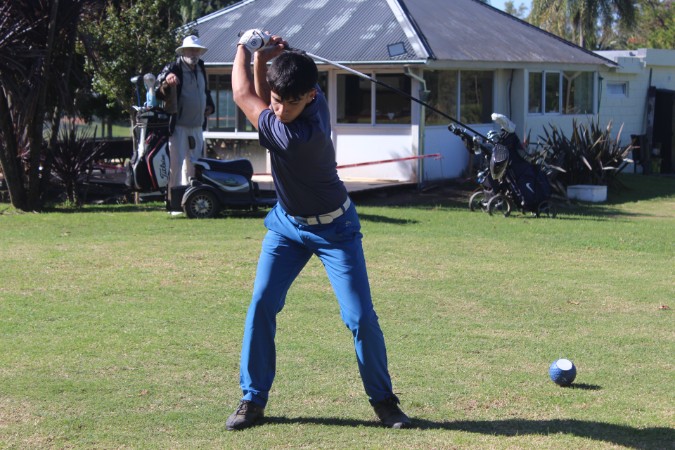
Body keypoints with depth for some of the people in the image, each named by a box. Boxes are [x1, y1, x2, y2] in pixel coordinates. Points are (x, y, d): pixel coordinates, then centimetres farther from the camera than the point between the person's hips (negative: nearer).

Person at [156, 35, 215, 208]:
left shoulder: (201, 69, 12)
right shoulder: (173, 69, -10)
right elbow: (159, 94, -20)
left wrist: (210, 106, 13)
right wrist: (166, 83, -40)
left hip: (197, 127, 7)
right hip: (179, 127, -7)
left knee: (194, 166, 13)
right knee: (176, 164, -8)